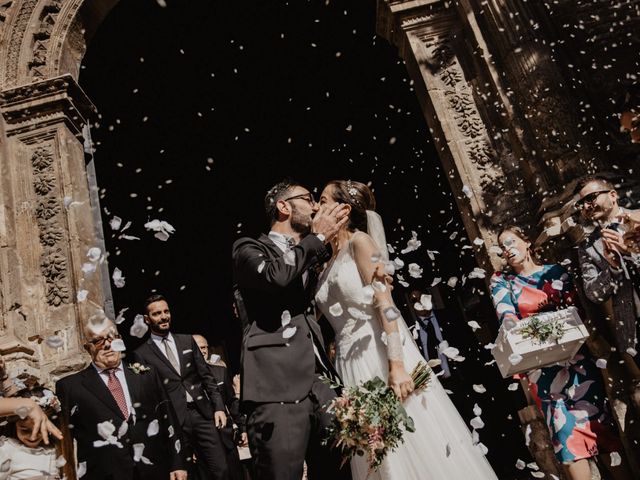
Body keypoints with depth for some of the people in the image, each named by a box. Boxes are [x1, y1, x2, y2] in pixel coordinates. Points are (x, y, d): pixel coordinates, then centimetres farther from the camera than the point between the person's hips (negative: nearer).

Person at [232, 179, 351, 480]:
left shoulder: (310, 259, 26)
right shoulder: (249, 249, 6)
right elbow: (275, 275, -16)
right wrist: (318, 238, -2)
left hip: (321, 386, 7)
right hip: (278, 389, -6)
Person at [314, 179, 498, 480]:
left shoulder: (360, 241, -2)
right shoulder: (328, 265, 18)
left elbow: (384, 302, -14)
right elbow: (336, 319, 11)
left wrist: (396, 364, -23)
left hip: (382, 355, -7)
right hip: (353, 367, 7)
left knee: (422, 446, -4)